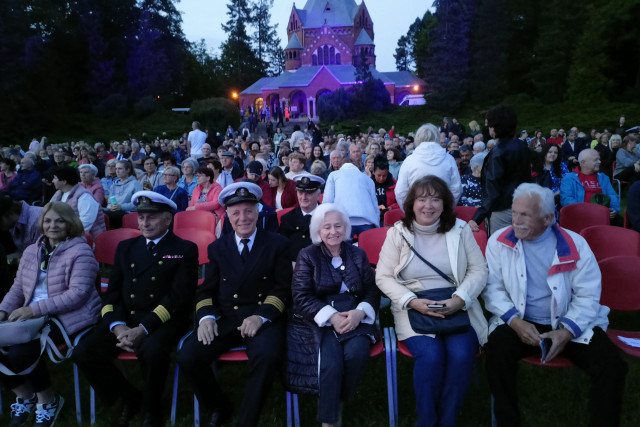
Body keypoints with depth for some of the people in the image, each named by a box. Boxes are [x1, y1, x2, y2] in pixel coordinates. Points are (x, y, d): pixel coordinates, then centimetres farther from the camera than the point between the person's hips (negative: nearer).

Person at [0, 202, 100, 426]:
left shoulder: (80, 251, -9)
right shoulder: (31, 251, 14)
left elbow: (77, 293, -18)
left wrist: (35, 309, -23)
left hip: (67, 317, -7)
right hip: (32, 316, 7)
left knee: (20, 352, -26)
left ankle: (47, 400, 4)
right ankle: (24, 395, 15)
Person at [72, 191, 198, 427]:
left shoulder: (185, 250, 1)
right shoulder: (126, 247, 17)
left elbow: (178, 297, -10)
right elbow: (112, 292, 10)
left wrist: (143, 329, -21)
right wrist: (118, 327, -10)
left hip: (163, 321, -5)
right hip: (125, 319, 5)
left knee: (152, 350, -35)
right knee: (83, 352, -16)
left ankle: (151, 408, -4)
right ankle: (130, 397, 8)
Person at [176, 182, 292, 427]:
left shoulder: (278, 244, 6)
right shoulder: (217, 248, 14)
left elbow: (283, 288, -1)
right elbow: (206, 290, 12)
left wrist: (261, 316, -18)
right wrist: (206, 317, -10)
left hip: (263, 319, -3)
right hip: (224, 319, 3)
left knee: (267, 356, -34)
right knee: (187, 357, -20)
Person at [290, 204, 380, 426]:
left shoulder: (358, 254, 13)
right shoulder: (307, 255, 5)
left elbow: (372, 291, 7)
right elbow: (301, 297, -4)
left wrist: (360, 312, -15)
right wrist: (331, 317, -18)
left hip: (355, 315, 2)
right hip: (321, 319, -2)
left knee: (357, 353, -28)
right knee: (331, 361, -29)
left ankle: (340, 402, 0)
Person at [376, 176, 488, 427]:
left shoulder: (460, 229, 4)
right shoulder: (398, 232, 0)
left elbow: (479, 270, 4)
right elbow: (383, 277, 0)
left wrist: (460, 299, -14)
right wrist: (412, 301, -15)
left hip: (456, 307, 2)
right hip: (412, 307, -1)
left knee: (461, 354, -25)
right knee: (431, 354, -27)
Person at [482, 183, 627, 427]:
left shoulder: (574, 245, -5)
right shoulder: (499, 241, -4)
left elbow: (588, 296, -3)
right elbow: (492, 287, -4)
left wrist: (567, 331, -16)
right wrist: (515, 321, -19)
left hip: (571, 324, 1)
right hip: (519, 323, -1)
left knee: (612, 366, -20)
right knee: (497, 352, -30)